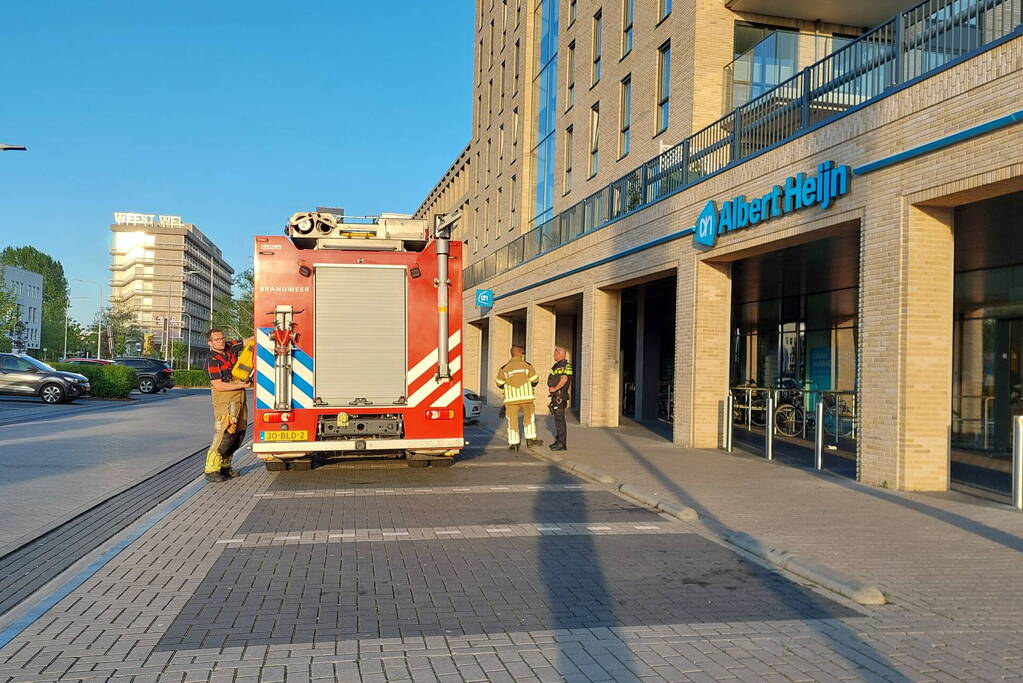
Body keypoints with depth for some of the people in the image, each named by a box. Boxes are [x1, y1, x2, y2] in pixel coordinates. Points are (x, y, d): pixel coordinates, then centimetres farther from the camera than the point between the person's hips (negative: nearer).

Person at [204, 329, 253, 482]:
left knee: (239, 433, 10)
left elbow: (248, 341, 16)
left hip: (239, 399, 8)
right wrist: (241, 385, -17)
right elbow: (218, 386, -18)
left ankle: (225, 466, 19)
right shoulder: (212, 360, -14)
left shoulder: (230, 347, 6)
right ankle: (211, 471, -10)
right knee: (225, 434, -14)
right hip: (224, 401, -8)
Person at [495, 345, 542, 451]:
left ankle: (514, 443, 5)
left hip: (511, 398, 0)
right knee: (529, 417, 17)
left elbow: (499, 383, 7)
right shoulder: (527, 366, -1)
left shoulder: (504, 368, 0)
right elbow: (535, 380, 3)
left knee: (512, 420, 6)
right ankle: (530, 439, 21)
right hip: (526, 396, 0)